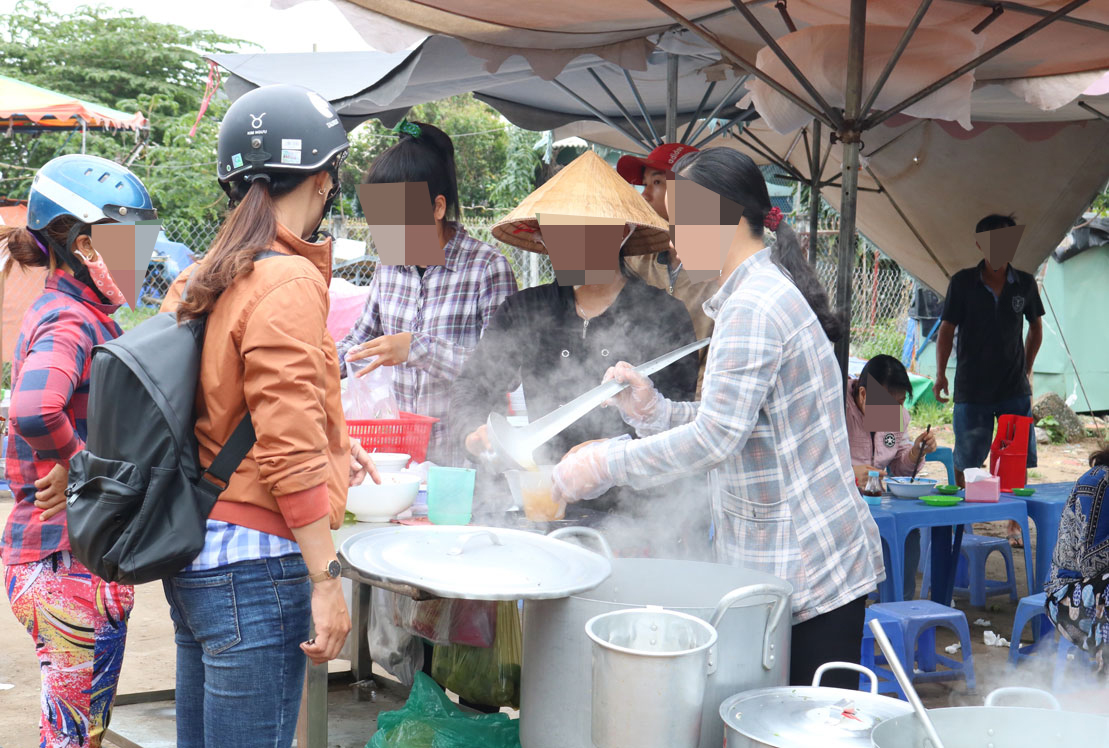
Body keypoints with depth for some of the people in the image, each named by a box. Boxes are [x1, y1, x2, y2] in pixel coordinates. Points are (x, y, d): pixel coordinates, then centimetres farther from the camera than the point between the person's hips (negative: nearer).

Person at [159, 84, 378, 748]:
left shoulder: (199, 281, 11)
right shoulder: (290, 282, -15)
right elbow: (291, 453, -19)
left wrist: (330, 446, 24)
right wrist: (326, 580, -15)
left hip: (192, 554, 9)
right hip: (252, 561, -9)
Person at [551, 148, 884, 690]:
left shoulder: (753, 306, -17)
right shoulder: (769, 291, 16)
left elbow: (718, 436, -24)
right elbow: (736, 424, 19)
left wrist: (607, 466, -17)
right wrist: (653, 410, 5)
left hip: (805, 570, -10)